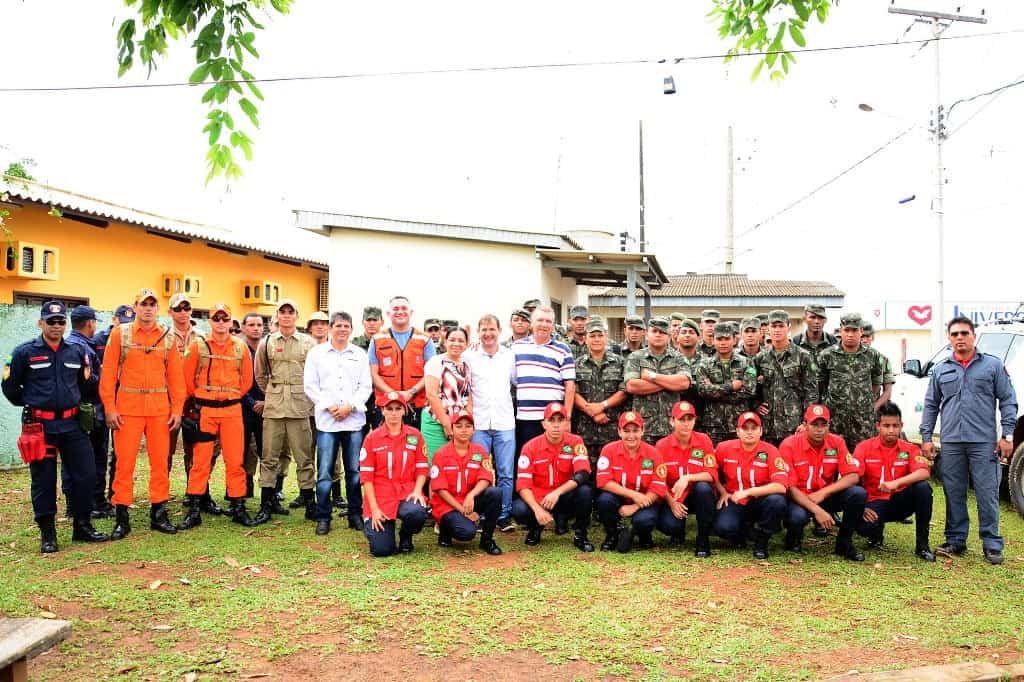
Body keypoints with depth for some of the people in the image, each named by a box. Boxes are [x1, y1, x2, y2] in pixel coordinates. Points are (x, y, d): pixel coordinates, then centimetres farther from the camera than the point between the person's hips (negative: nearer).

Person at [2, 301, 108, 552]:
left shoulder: (77, 351, 6)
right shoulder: (25, 352, -2)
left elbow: (87, 385, 18)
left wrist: (73, 401, 12)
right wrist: (30, 404, 12)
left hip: (71, 423, 3)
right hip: (39, 425, -3)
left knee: (86, 475, 1)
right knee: (44, 480, 3)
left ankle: (83, 526, 17)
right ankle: (47, 534, 14)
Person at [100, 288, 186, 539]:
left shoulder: (168, 337, 8)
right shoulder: (120, 333, 2)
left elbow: (175, 375, 7)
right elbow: (108, 372, -1)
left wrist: (177, 409, 2)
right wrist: (109, 408, -7)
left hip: (160, 409, 2)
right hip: (128, 408, -2)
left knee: (160, 462, 6)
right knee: (125, 462, 0)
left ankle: (159, 513, 16)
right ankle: (121, 517, 9)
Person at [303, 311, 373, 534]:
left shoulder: (360, 354, 12)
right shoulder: (317, 353, 8)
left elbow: (366, 386, 8)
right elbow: (310, 385, 4)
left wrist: (350, 406, -7)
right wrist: (329, 406, -7)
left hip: (354, 419, 1)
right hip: (326, 420, -1)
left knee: (354, 470, 5)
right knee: (325, 471, -2)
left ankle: (355, 515, 14)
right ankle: (323, 517, 7)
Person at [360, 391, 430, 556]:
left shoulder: (415, 436, 6)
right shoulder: (372, 438, 2)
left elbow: (422, 469, 6)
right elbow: (366, 476, -1)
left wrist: (417, 490, -13)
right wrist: (374, 508, -9)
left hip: (407, 494, 1)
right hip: (379, 498, -1)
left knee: (417, 512, -35)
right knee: (381, 550, -14)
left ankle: (406, 537, 3)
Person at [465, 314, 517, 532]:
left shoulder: (510, 356, 9)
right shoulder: (468, 356, 4)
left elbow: (519, 383, 17)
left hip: (505, 422, 1)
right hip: (478, 423, -1)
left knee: (506, 473, 3)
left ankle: (504, 516, 13)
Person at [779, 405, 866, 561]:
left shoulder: (836, 442, -5)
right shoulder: (789, 445, -16)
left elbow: (853, 476, -11)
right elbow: (789, 487, -18)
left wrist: (823, 493, -24)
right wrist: (816, 510, -29)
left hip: (826, 497, 4)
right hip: (799, 499, -4)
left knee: (858, 494, -22)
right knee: (797, 517, -37)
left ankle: (844, 543, -2)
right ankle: (793, 539, 2)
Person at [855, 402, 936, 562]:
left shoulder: (910, 449, -1)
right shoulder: (864, 447, -4)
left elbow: (924, 473, -21)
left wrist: (896, 483, -36)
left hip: (900, 502, 2)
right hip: (875, 502, -2)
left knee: (923, 487, -28)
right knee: (864, 526, -34)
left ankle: (922, 545, -14)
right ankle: (876, 534, 9)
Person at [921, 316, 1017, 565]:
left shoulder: (993, 365, 6)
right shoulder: (940, 370, 13)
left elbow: (1008, 401, 3)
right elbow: (930, 405, 15)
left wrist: (1007, 435, -5)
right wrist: (926, 437, 8)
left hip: (984, 442, -2)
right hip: (951, 443, 3)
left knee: (987, 495, -1)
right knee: (954, 495, 7)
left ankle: (992, 545, 8)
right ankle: (955, 541, 17)